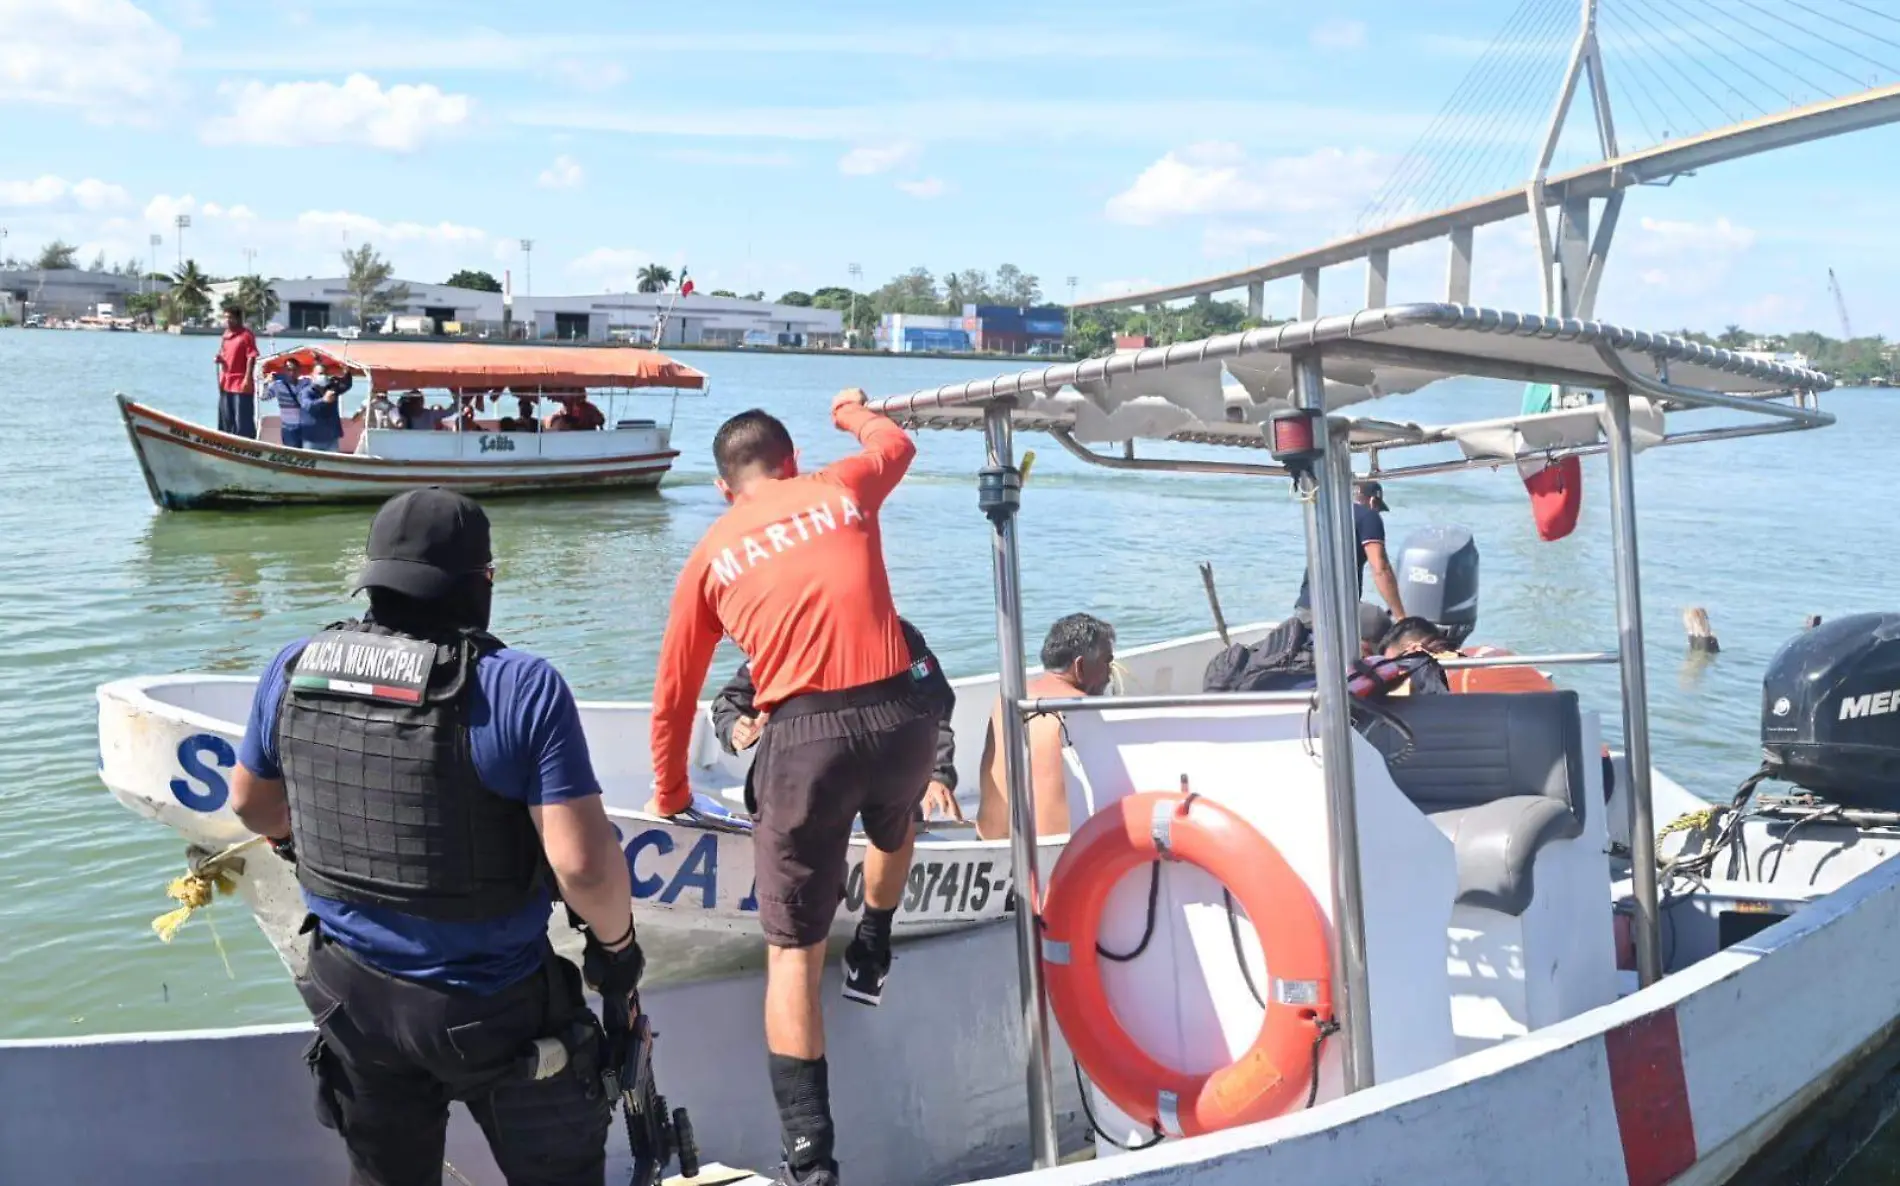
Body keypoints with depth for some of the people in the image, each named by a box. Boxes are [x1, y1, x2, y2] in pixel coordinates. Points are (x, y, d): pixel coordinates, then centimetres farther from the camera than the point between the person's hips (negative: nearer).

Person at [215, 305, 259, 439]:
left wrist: (248, 378, -20)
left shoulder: (246, 334, -9)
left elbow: (251, 357, -14)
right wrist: (219, 359, 0)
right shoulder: (226, 335, 15)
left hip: (241, 384, -8)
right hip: (226, 383, 8)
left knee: (243, 419, -7)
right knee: (226, 419, 15)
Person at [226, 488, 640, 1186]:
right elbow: (583, 862, -26)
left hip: (352, 995, 5)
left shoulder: (294, 669, -7)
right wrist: (616, 943, -6)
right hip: (488, 1009, -4)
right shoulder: (522, 687, -23)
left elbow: (252, 803, 10)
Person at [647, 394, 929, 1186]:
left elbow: (673, 699, 18)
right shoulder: (844, 488, 15)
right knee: (894, 827, 39)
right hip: (900, 715, 2)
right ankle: (872, 957, 51)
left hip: (804, 735, -1)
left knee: (792, 949, 8)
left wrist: (669, 797, 33)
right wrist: (854, 411, 63)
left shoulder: (711, 554, 14)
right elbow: (898, 443, 41)